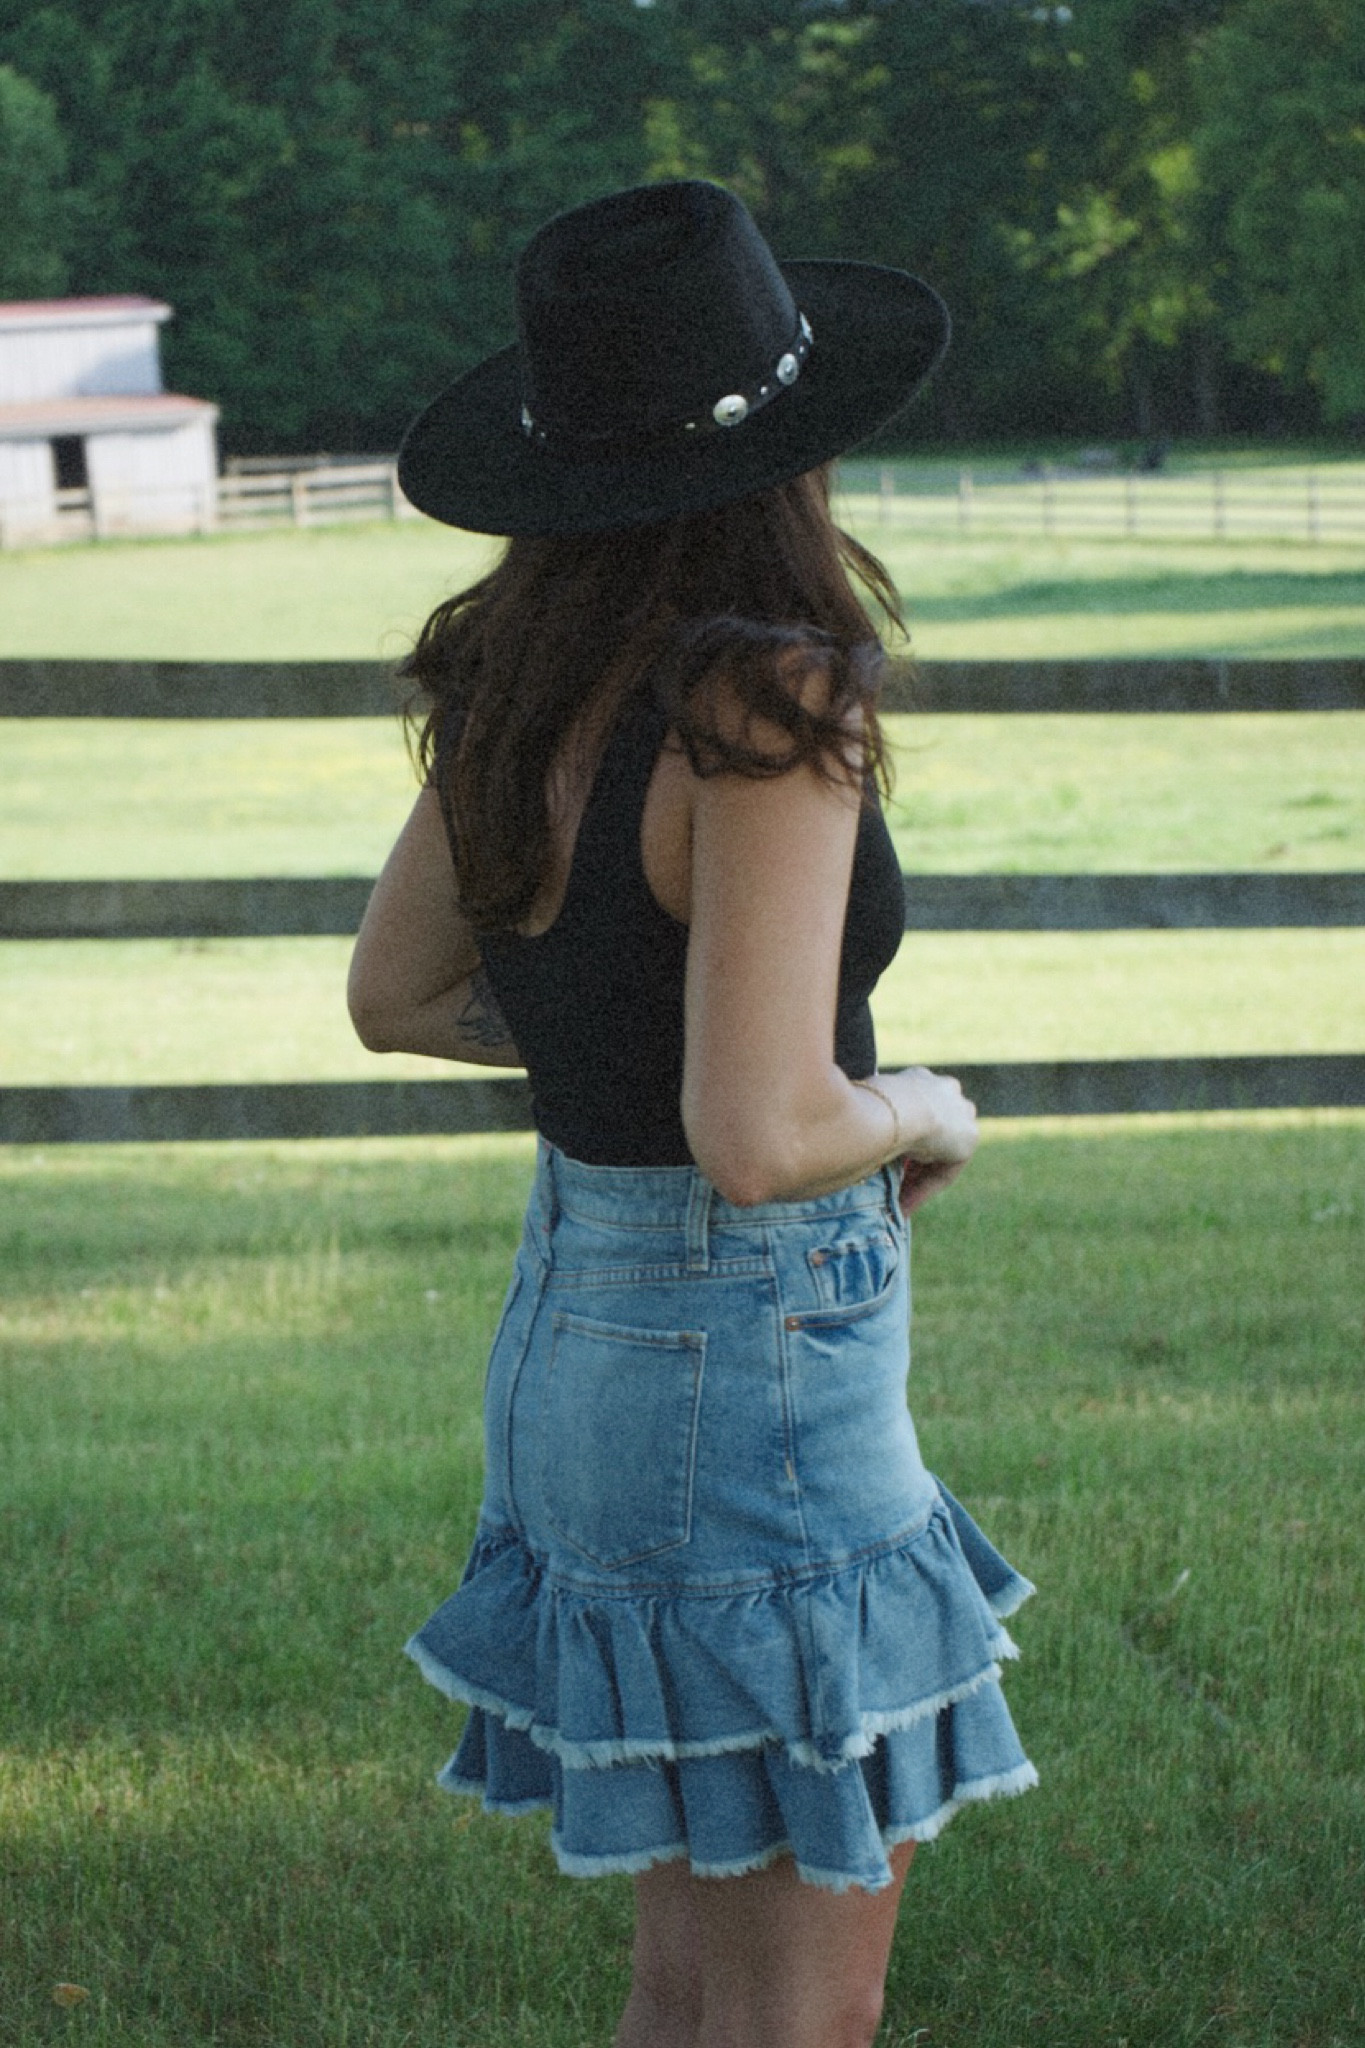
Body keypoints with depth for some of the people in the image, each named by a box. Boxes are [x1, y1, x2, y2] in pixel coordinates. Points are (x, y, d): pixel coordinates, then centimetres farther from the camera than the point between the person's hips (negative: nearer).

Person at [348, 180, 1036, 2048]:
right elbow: (762, 1141, -28)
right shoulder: (766, 712, -22)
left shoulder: (520, 686, 2)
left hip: (572, 1322, 8)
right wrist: (920, 1113, -8)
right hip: (754, 1361, -8)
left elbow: (394, 994, 16)